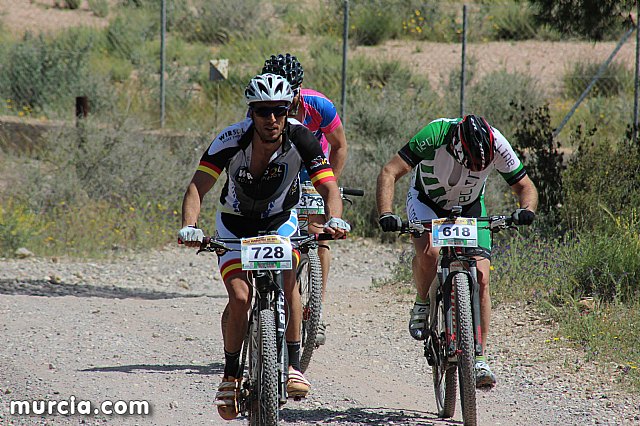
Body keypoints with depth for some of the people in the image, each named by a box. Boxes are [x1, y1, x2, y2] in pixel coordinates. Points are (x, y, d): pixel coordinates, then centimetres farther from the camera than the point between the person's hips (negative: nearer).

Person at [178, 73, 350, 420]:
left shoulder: (300, 138, -24)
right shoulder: (231, 140, -27)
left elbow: (328, 187, -27)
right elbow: (198, 187, -31)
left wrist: (334, 220, -47)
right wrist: (189, 226, -49)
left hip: (280, 219, 1)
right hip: (235, 223, -1)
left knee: (287, 277, -27)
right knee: (240, 297, -19)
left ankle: (293, 365, -17)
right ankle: (231, 374, 0)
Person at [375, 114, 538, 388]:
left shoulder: (497, 146, -27)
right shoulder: (434, 135, -35)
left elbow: (525, 186, -15)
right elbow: (389, 173, -35)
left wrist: (527, 209, -37)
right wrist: (386, 214, -49)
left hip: (469, 208, 2)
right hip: (426, 201, -2)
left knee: (480, 278, -13)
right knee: (429, 252, -33)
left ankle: (478, 359, -7)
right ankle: (422, 305, -3)